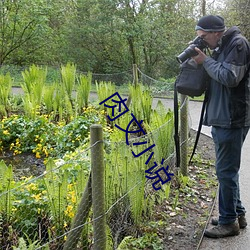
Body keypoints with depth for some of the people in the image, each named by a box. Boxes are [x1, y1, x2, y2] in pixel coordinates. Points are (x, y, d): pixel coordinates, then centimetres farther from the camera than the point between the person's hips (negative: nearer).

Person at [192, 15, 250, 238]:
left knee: (226, 171, -3)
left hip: (232, 120, -10)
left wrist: (206, 61, -11)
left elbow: (230, 77, -21)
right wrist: (203, 60, 4)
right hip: (222, 119, 10)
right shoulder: (221, 47, 16)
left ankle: (229, 222, 9)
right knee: (228, 170, 16)